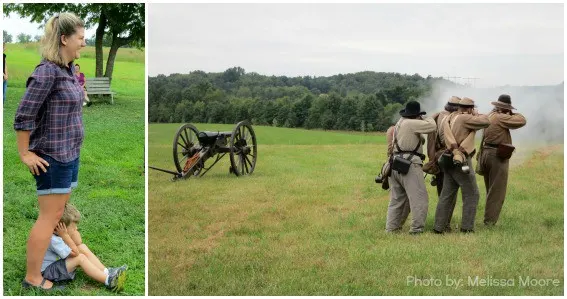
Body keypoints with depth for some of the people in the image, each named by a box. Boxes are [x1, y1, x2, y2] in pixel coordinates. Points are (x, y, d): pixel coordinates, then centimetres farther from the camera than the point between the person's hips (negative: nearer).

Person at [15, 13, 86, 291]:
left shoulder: (68, 69, 6)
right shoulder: (47, 72, -20)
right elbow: (22, 116, -20)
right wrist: (25, 154, -15)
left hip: (70, 153, 9)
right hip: (52, 156, -9)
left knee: (59, 212, 18)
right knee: (49, 216, -1)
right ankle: (32, 279, 11)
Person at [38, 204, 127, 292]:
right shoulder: (52, 239, -31)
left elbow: (78, 243, -1)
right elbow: (75, 253, -27)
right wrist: (64, 235, -31)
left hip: (58, 261, 10)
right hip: (47, 271, -10)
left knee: (83, 247, -2)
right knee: (80, 258, -23)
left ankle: (106, 272, -9)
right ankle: (108, 281, -28)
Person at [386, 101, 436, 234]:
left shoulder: (399, 123, 16)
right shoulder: (412, 124, -10)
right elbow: (432, 127, -13)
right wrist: (428, 119, 6)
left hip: (395, 165, 9)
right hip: (409, 165, -9)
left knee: (396, 199, 13)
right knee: (419, 198, -5)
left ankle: (391, 228, 13)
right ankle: (416, 229, -8)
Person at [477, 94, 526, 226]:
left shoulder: (489, 116, 12)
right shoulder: (501, 118, -15)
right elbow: (522, 121, -14)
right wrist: (512, 114, 2)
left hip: (486, 154, 9)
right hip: (497, 156, -9)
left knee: (491, 190, 18)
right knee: (497, 192, -1)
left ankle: (489, 219, 23)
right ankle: (490, 221, 0)